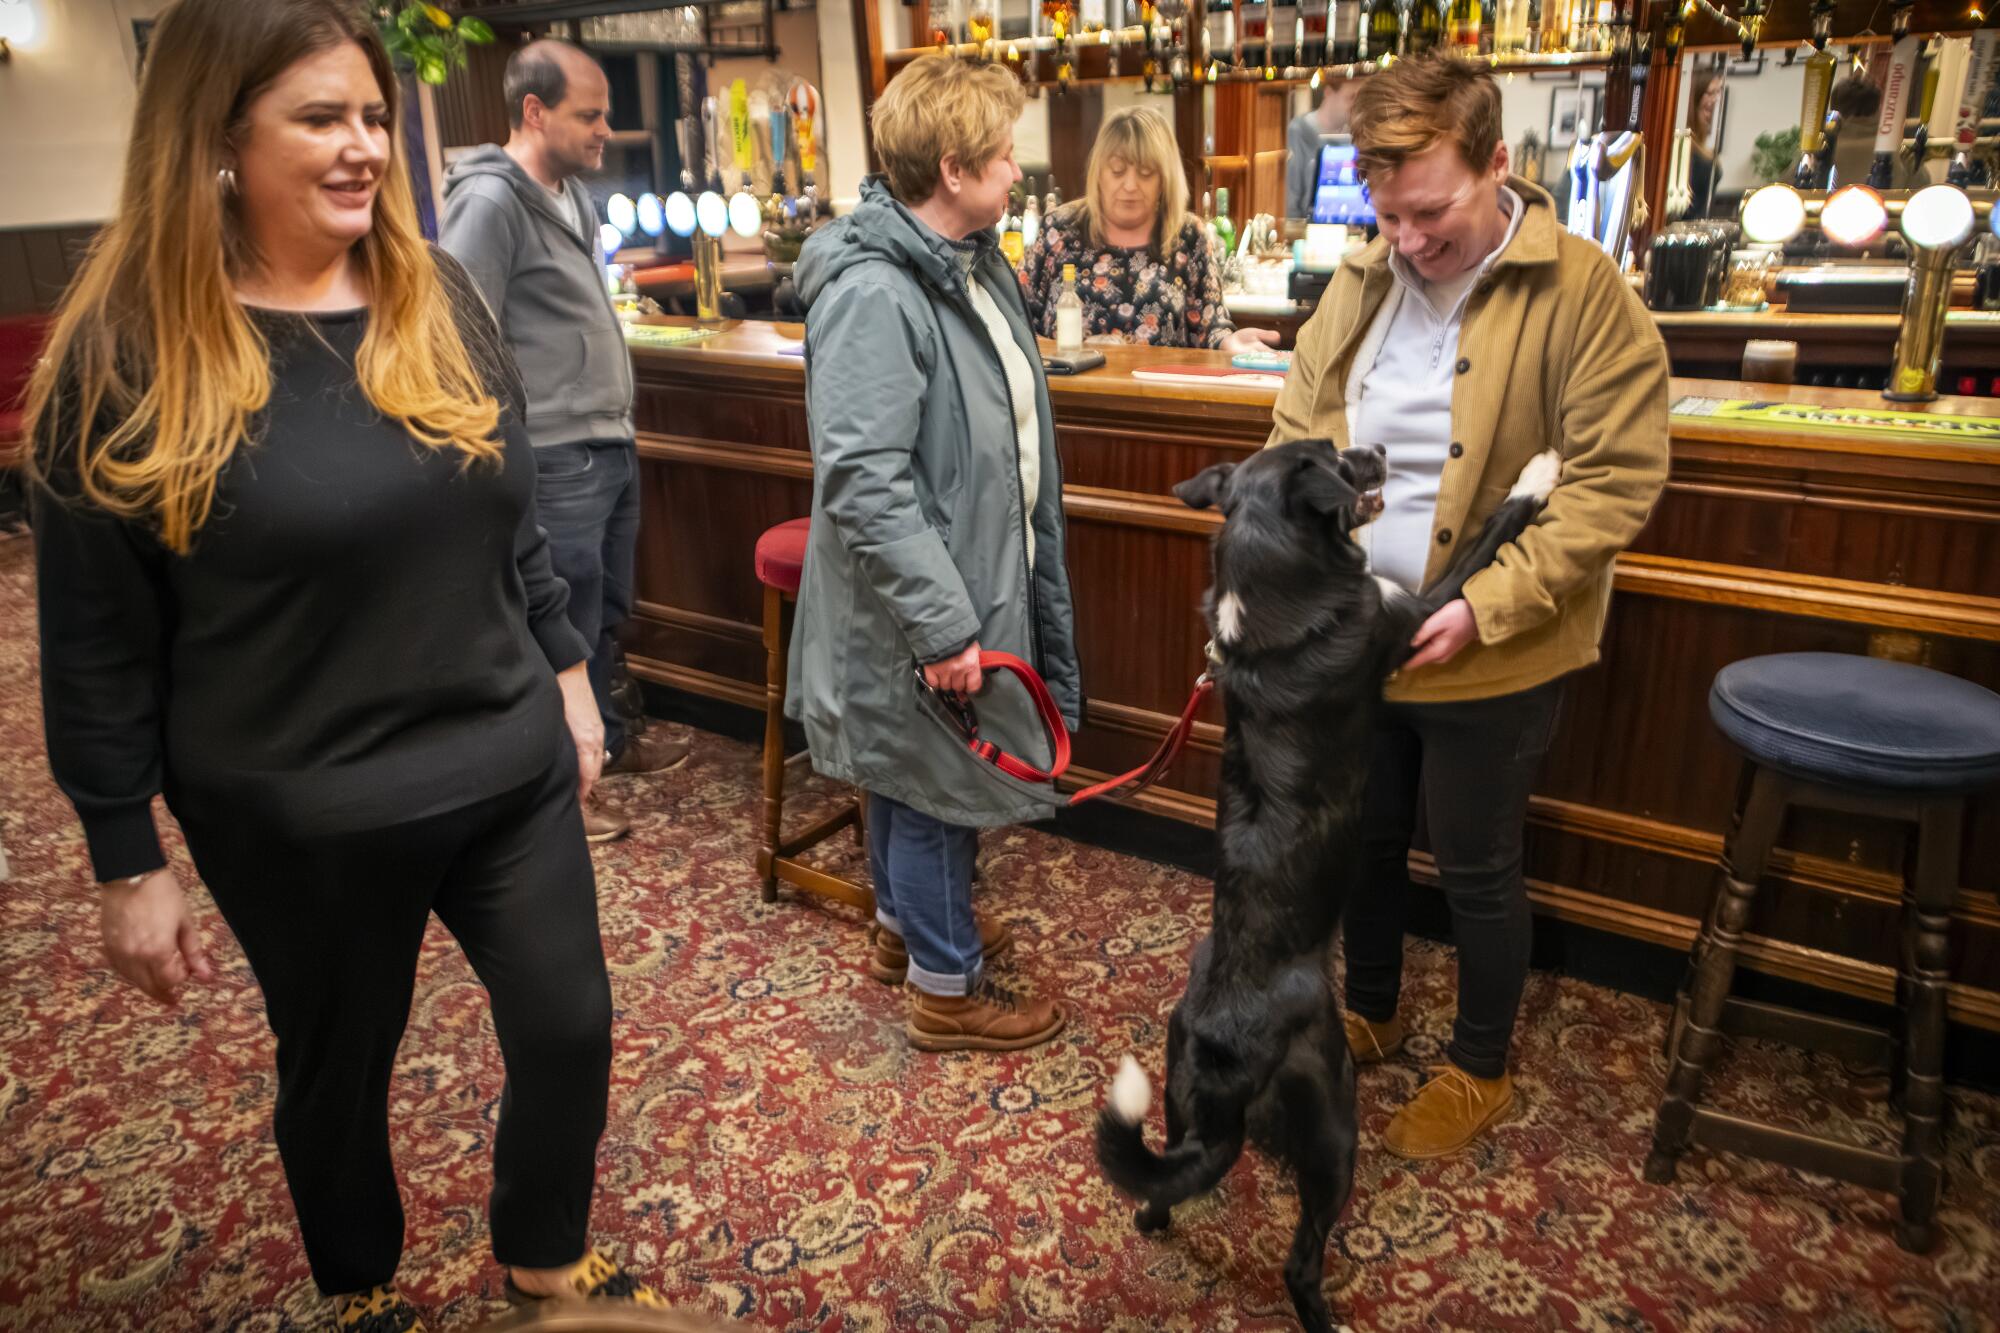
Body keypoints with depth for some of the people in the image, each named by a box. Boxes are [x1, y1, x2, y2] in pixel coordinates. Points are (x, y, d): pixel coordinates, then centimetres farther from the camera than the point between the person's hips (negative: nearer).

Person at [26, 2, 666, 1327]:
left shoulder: (440, 298, 1)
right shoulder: (126, 353, -12)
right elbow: (96, 640, -8)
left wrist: (569, 674, 11)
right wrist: (130, 864, -6)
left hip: (508, 768, 4)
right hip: (301, 819, -3)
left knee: (572, 1030, 13)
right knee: (340, 1065, 18)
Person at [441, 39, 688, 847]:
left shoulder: (572, 193, 13)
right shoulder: (488, 203, -15)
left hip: (612, 445, 9)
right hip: (557, 461, -9)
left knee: (606, 613, 20)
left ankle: (603, 739, 38)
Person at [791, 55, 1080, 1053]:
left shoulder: (974, 263, 6)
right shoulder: (872, 296, -25)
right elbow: (864, 485, -29)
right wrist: (943, 623, -27)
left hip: (974, 577, 9)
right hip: (922, 604, -9)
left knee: (913, 777, 24)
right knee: (932, 786, 7)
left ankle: (904, 923, 45)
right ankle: (945, 988, 26)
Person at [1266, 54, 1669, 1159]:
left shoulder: (1584, 295, -14)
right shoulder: (1360, 283, 2)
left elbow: (1615, 481, -16)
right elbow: (1295, 433, 8)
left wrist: (1485, 606, -24)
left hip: (1492, 656, -5)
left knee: (1474, 867, 10)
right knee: (1363, 837, 20)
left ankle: (1480, 1070, 35)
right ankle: (1369, 1013, 46)